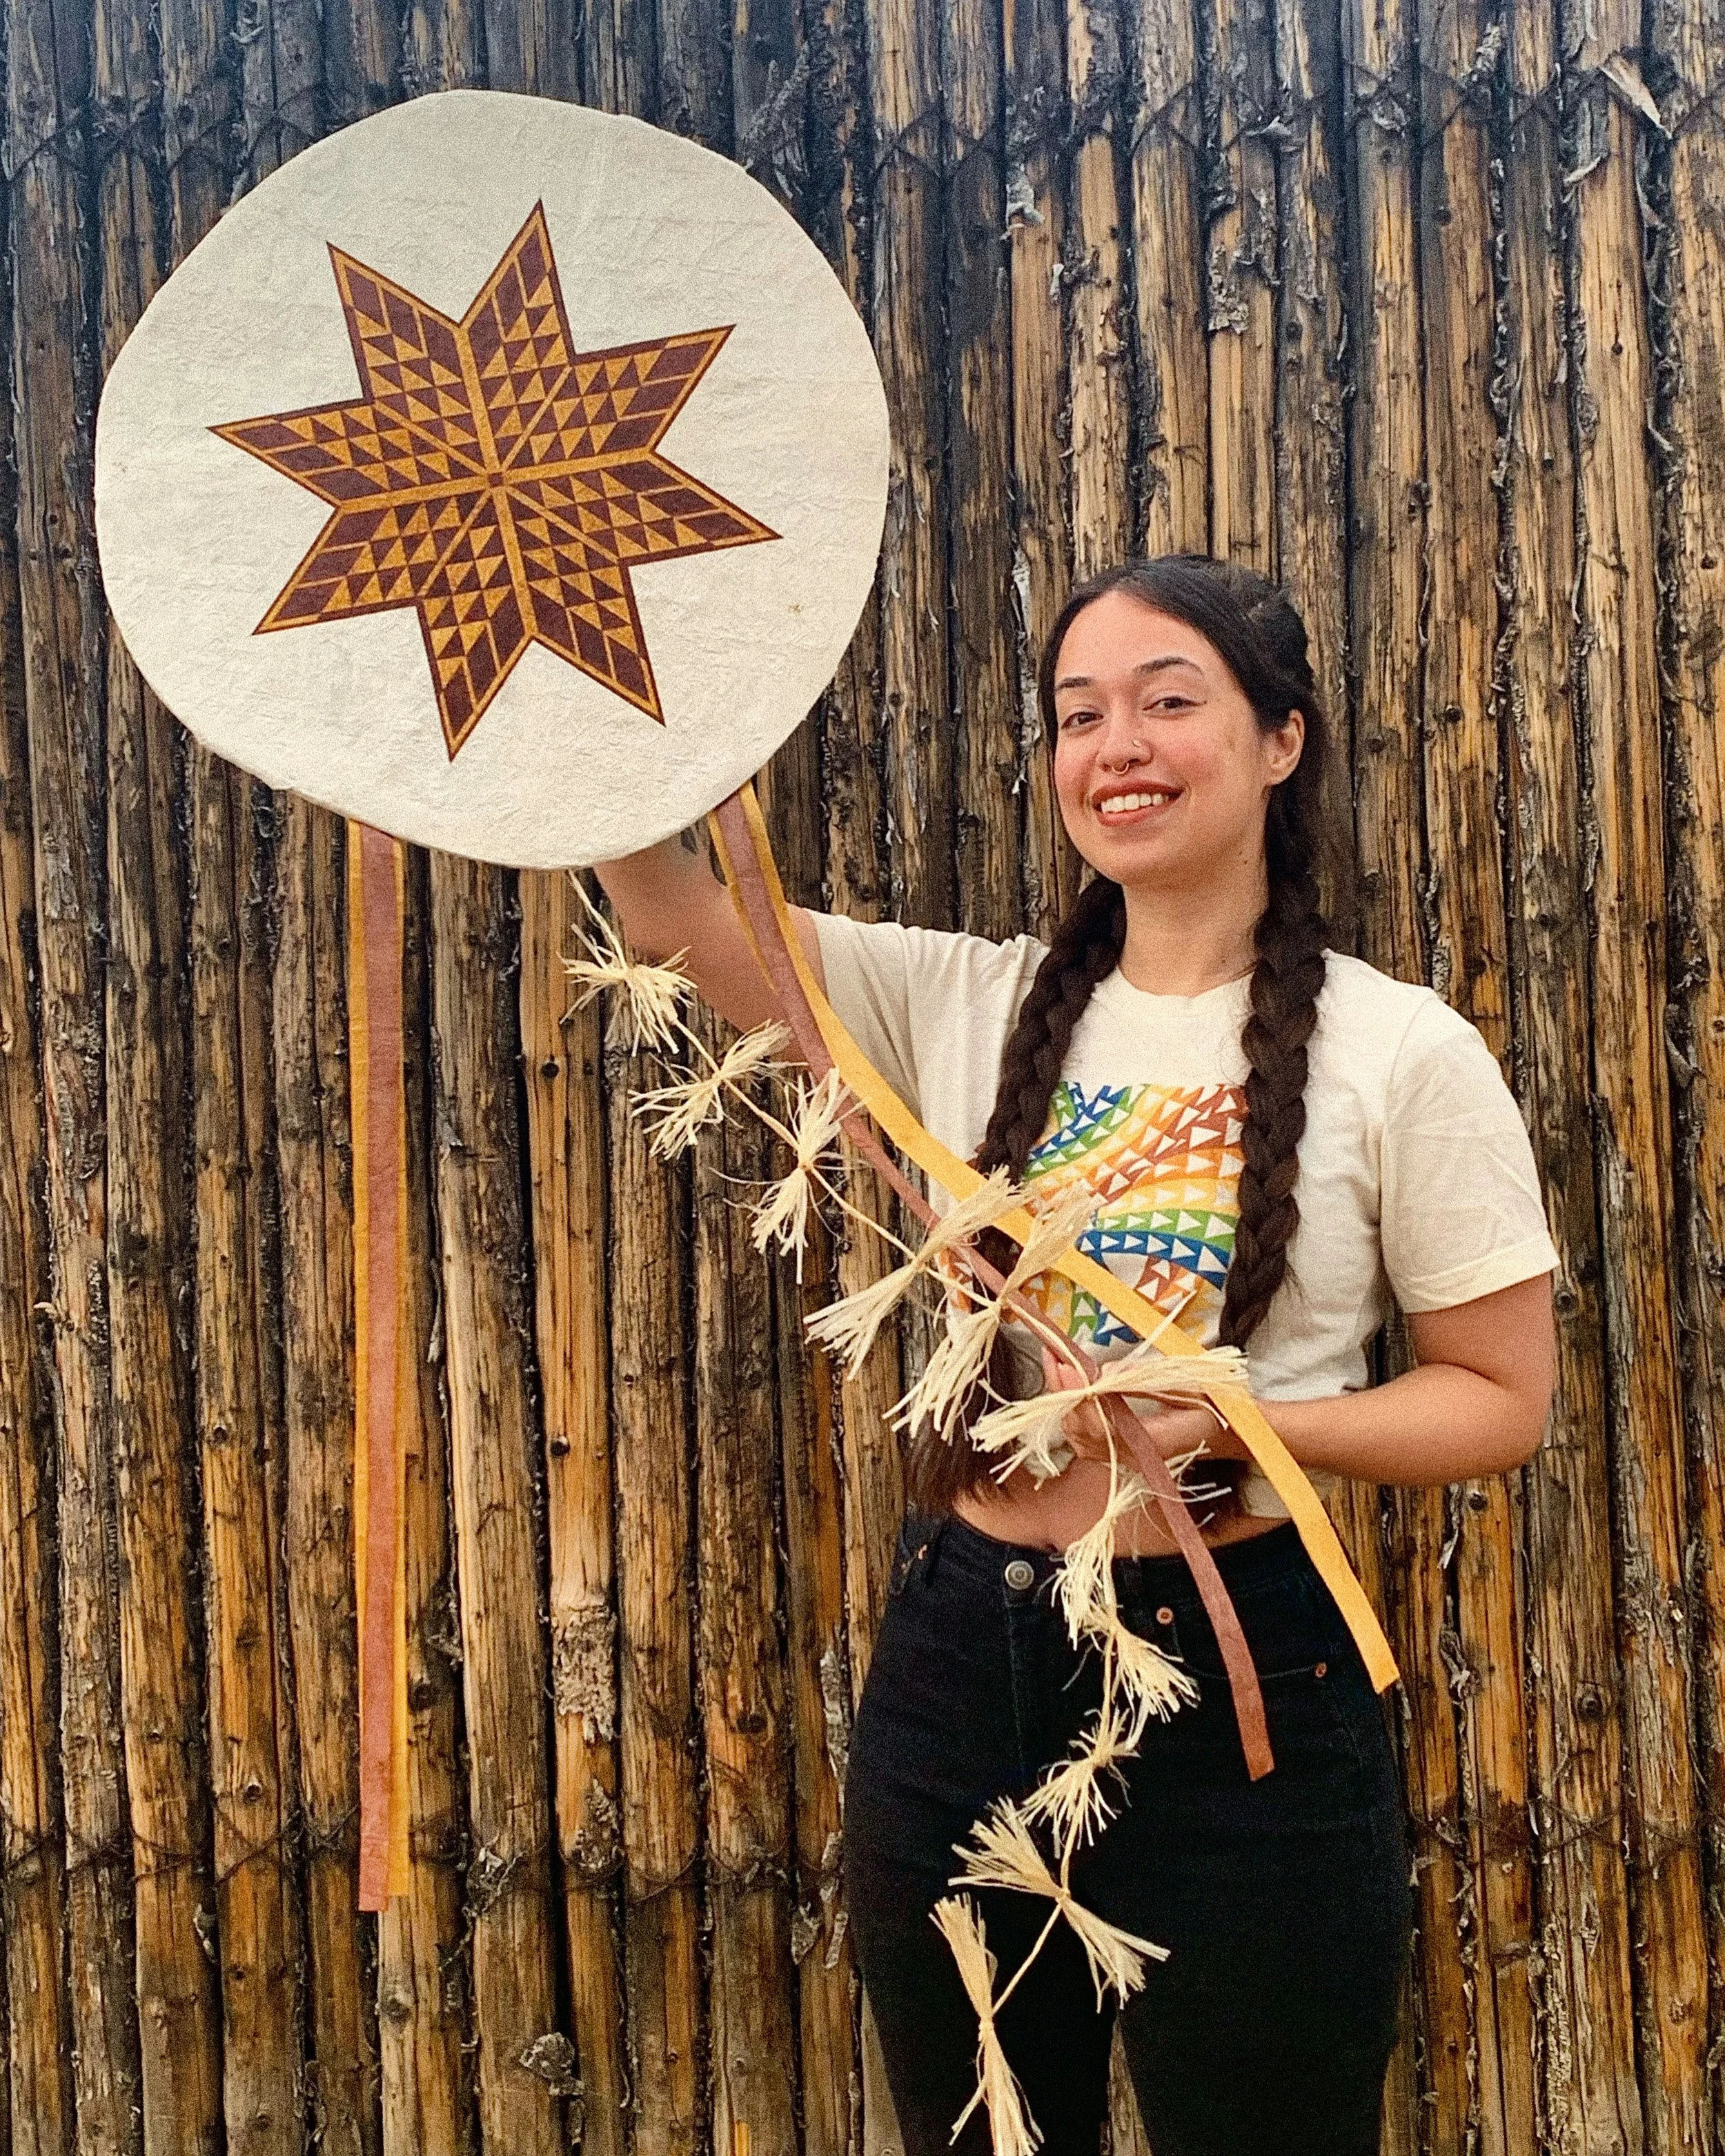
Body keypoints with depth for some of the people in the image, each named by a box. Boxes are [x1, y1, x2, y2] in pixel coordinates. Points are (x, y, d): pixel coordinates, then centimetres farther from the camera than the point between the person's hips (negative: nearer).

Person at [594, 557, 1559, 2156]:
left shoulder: (1402, 1054, -6)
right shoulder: (962, 1004, 3)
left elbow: (1501, 1398, -3)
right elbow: (672, 907, -4)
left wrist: (1233, 1421, -19)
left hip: (1245, 1673, -3)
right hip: (959, 1661, 4)